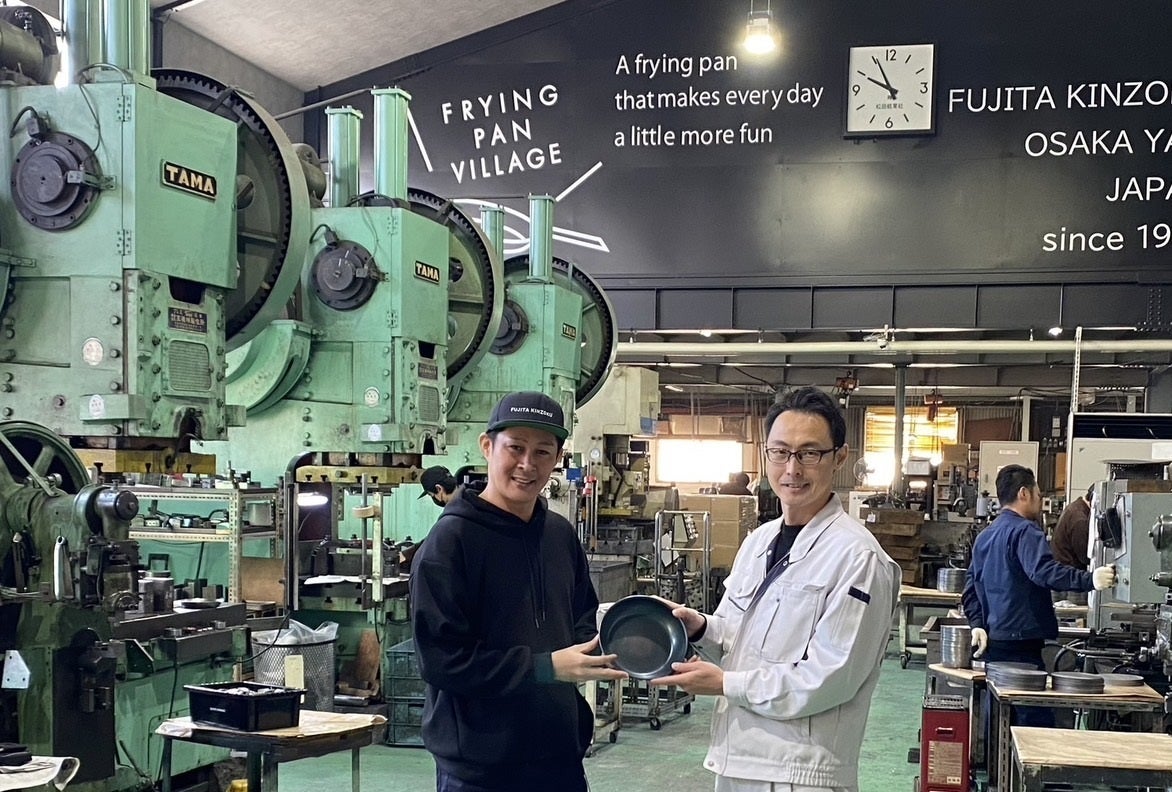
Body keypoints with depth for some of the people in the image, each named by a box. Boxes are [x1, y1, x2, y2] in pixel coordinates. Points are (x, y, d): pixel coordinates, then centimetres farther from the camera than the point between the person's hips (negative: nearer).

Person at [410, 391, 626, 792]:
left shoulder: (561, 534, 8)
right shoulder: (451, 540, -14)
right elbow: (440, 658, -19)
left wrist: (595, 652, -3)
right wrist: (547, 667, -21)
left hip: (561, 756, 7)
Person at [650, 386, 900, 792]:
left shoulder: (857, 557, -15)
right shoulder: (759, 541, 9)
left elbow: (829, 678, -18)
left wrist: (726, 683, -13)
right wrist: (701, 627, -3)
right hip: (736, 759, 7)